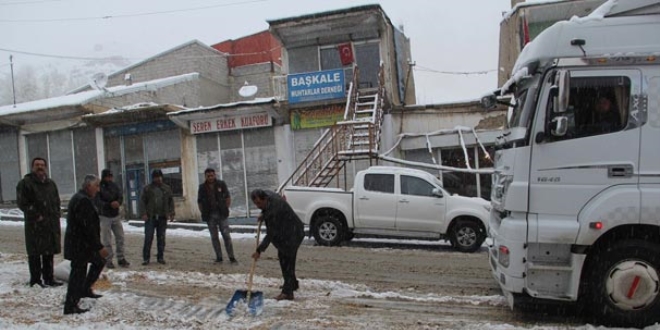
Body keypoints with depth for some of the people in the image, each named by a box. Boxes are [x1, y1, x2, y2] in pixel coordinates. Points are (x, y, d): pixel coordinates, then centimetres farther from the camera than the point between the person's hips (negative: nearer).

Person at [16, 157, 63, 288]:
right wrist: (36, 216, -15)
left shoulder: (51, 183, 16)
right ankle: (35, 280, 6)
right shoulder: (26, 183, -5)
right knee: (35, 253, -2)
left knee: (49, 252, 12)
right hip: (35, 225, -6)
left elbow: (57, 202, 22)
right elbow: (22, 203, -11)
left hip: (52, 224, 6)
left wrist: (55, 216, 8)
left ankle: (49, 278, 21)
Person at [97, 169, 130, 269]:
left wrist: (118, 202, -21)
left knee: (120, 237, 8)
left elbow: (120, 197, 2)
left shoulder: (114, 186, 7)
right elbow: (98, 202, -18)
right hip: (104, 216, -5)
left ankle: (121, 258, 18)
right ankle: (108, 260, 9)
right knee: (106, 240, -1)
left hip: (115, 216, 5)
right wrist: (110, 205, -32)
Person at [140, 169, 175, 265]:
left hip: (162, 217, 2)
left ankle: (160, 257, 16)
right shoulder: (147, 188, 3)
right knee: (148, 238, -3)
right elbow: (142, 201, 0)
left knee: (161, 238, 7)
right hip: (150, 217, -2)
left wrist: (171, 213, 4)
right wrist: (143, 213, -10)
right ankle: (146, 258, 4)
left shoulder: (167, 188, 10)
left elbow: (171, 201, 12)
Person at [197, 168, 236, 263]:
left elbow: (228, 198, 5)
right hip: (210, 216, 2)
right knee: (214, 237, 6)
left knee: (226, 235, -3)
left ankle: (231, 257, 1)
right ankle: (219, 257, 14)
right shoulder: (202, 187, 2)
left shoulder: (221, 184, 0)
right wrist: (204, 213, 1)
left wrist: (225, 210, -2)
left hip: (222, 214, -1)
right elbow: (199, 202, 9)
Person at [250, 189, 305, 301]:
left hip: (292, 234, -11)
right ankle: (292, 284, 36)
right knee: (282, 257, 20)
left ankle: (287, 292, -8)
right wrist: (263, 214, 5)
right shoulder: (267, 195, -6)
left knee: (287, 261, -11)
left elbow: (271, 234, -30)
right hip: (284, 233, 11)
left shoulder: (275, 209, -33)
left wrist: (259, 250, -26)